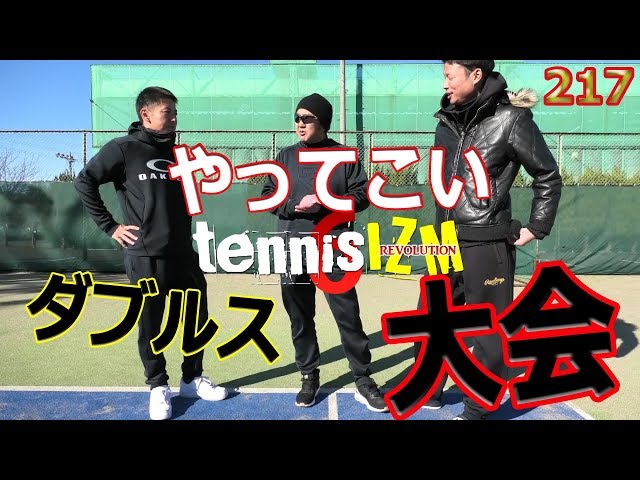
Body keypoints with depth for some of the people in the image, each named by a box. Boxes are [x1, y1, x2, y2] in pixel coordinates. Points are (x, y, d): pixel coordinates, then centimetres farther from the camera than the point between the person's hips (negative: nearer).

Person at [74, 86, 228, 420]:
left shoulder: (177, 152, 12)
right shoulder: (123, 149, -4)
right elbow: (84, 182, -7)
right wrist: (110, 226, -8)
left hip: (184, 254, 5)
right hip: (145, 257, -5)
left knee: (198, 319, 11)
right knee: (150, 326, 6)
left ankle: (192, 379, 29)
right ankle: (158, 387, 25)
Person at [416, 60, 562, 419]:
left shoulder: (510, 119, -9)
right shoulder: (447, 123, 8)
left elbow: (548, 177, 0)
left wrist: (537, 228, 0)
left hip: (488, 246, -6)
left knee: (488, 335, 6)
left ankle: (477, 410, 23)